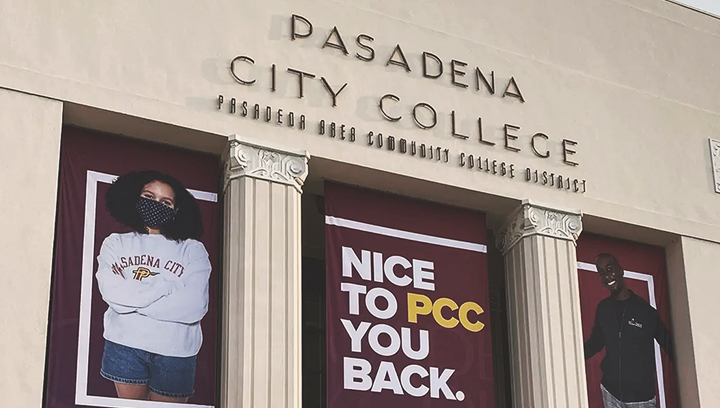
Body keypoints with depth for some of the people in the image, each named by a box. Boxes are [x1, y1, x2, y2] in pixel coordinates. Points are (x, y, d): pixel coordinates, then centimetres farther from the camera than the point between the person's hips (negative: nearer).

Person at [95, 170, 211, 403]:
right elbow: (112, 293, -10)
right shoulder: (115, 244, 7)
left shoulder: (193, 250, 2)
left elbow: (194, 307, -13)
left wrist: (132, 298, -8)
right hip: (126, 345, 1)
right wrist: (165, 286, -10)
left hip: (175, 351, -1)